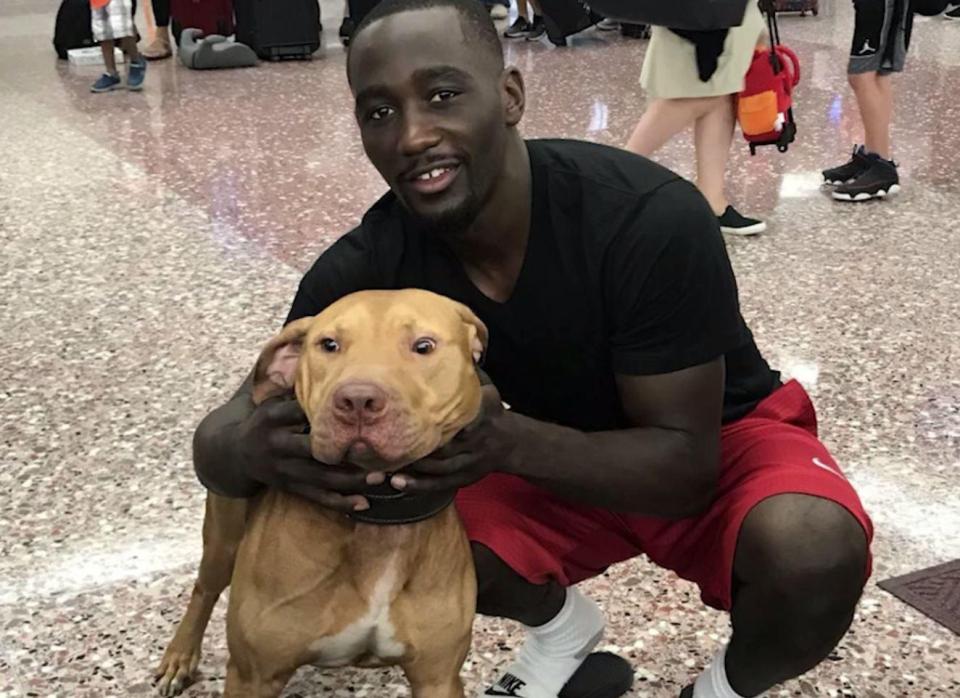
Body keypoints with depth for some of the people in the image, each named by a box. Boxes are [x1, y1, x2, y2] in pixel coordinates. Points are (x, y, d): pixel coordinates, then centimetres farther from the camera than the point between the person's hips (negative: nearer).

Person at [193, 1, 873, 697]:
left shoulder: (650, 218, -32)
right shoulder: (369, 268, -21)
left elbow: (685, 465, -27)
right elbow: (218, 437, -19)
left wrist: (511, 442, -45)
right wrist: (258, 449, -44)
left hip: (720, 440, -3)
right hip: (560, 460, 3)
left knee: (813, 553, -34)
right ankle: (561, 630, 10)